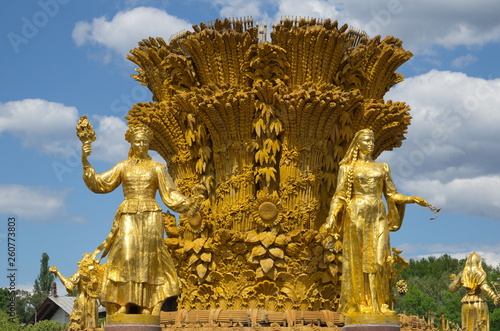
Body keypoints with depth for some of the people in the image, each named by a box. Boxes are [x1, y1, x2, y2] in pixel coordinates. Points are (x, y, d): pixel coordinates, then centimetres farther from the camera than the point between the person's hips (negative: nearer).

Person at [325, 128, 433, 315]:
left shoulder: (382, 168, 15)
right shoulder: (348, 168, 6)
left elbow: (392, 195, 15)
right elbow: (340, 196, 1)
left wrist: (412, 199, 1)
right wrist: (331, 219, -12)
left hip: (378, 215, 3)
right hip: (357, 214, -3)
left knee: (379, 257, -5)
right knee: (359, 258, -4)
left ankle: (380, 303, -4)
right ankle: (360, 303, -3)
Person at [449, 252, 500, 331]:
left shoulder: (462, 274, 6)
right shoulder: (480, 273, -5)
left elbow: (452, 288, 8)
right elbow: (484, 287, -22)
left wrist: (455, 279, 27)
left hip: (467, 305, 3)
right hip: (480, 304, -3)